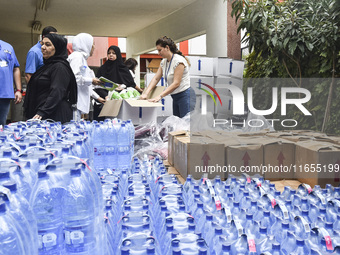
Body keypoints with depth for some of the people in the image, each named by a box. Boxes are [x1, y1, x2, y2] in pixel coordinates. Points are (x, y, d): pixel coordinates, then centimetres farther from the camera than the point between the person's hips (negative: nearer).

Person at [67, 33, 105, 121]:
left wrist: (97, 97, 31)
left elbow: (85, 86, 29)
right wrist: (91, 81, -8)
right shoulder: (77, 56, -4)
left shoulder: (82, 58, 26)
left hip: (79, 102, 10)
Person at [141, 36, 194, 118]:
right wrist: (146, 93, -6)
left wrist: (160, 96, -26)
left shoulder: (179, 61, -17)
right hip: (175, 97, 9)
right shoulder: (164, 62, 9)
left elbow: (176, 83, -22)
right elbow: (156, 78, 8)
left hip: (185, 95, -9)